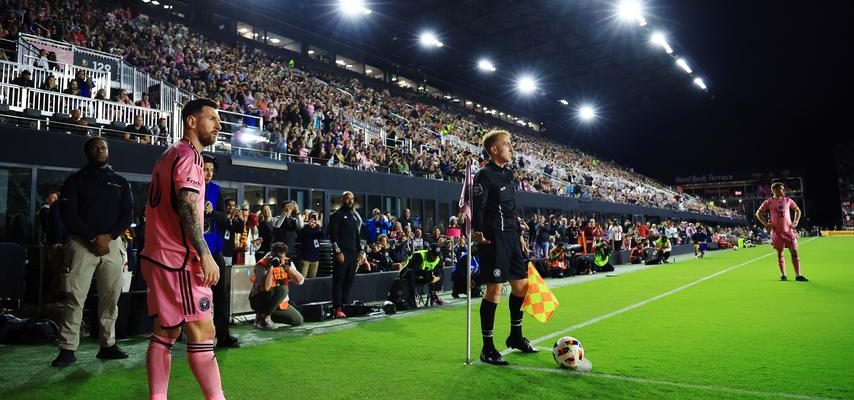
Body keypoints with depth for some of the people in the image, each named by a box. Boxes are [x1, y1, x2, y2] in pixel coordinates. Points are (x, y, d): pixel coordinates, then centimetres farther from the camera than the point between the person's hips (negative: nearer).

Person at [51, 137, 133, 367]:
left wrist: (108, 236, -8)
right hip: (82, 244, -2)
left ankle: (108, 345, 9)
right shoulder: (76, 180, 8)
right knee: (74, 297, -7)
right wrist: (93, 238, -11)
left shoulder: (120, 182, 15)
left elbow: (128, 213, 7)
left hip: (112, 243, 2)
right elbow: (68, 213, -2)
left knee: (111, 296, 2)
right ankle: (67, 349, -3)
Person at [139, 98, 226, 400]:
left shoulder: (170, 154, 20)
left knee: (166, 330, 12)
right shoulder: (188, 154, -10)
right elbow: (188, 208, -21)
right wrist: (206, 255, -22)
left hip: (159, 255, 10)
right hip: (178, 258, -10)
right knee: (202, 331, -6)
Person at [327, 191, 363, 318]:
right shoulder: (336, 215, -4)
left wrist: (359, 250, 15)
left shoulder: (355, 216, 18)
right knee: (338, 280, -5)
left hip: (353, 253, 7)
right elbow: (332, 234, -11)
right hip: (341, 253, -7)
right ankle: (337, 308, -5)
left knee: (349, 280, 7)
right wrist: (338, 251, -17)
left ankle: (344, 305, 13)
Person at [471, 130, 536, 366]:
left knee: (521, 285, 14)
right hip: (494, 240, -9)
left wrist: (519, 234, 20)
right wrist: (478, 232, -29)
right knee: (494, 290, -7)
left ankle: (515, 337, 32)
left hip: (511, 237, 9)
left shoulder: (507, 173, 17)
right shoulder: (484, 175, -9)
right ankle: (487, 348, 3)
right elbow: (477, 207, -18)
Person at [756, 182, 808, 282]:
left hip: (789, 230, 2)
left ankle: (798, 275, 0)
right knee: (779, 253, 6)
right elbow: (758, 213, 3)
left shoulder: (788, 200, 5)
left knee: (794, 252, -3)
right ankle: (783, 275, 15)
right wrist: (766, 224, -5)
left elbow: (797, 210, 18)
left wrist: (795, 222, 5)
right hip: (777, 231, -2)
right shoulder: (768, 202, -3)